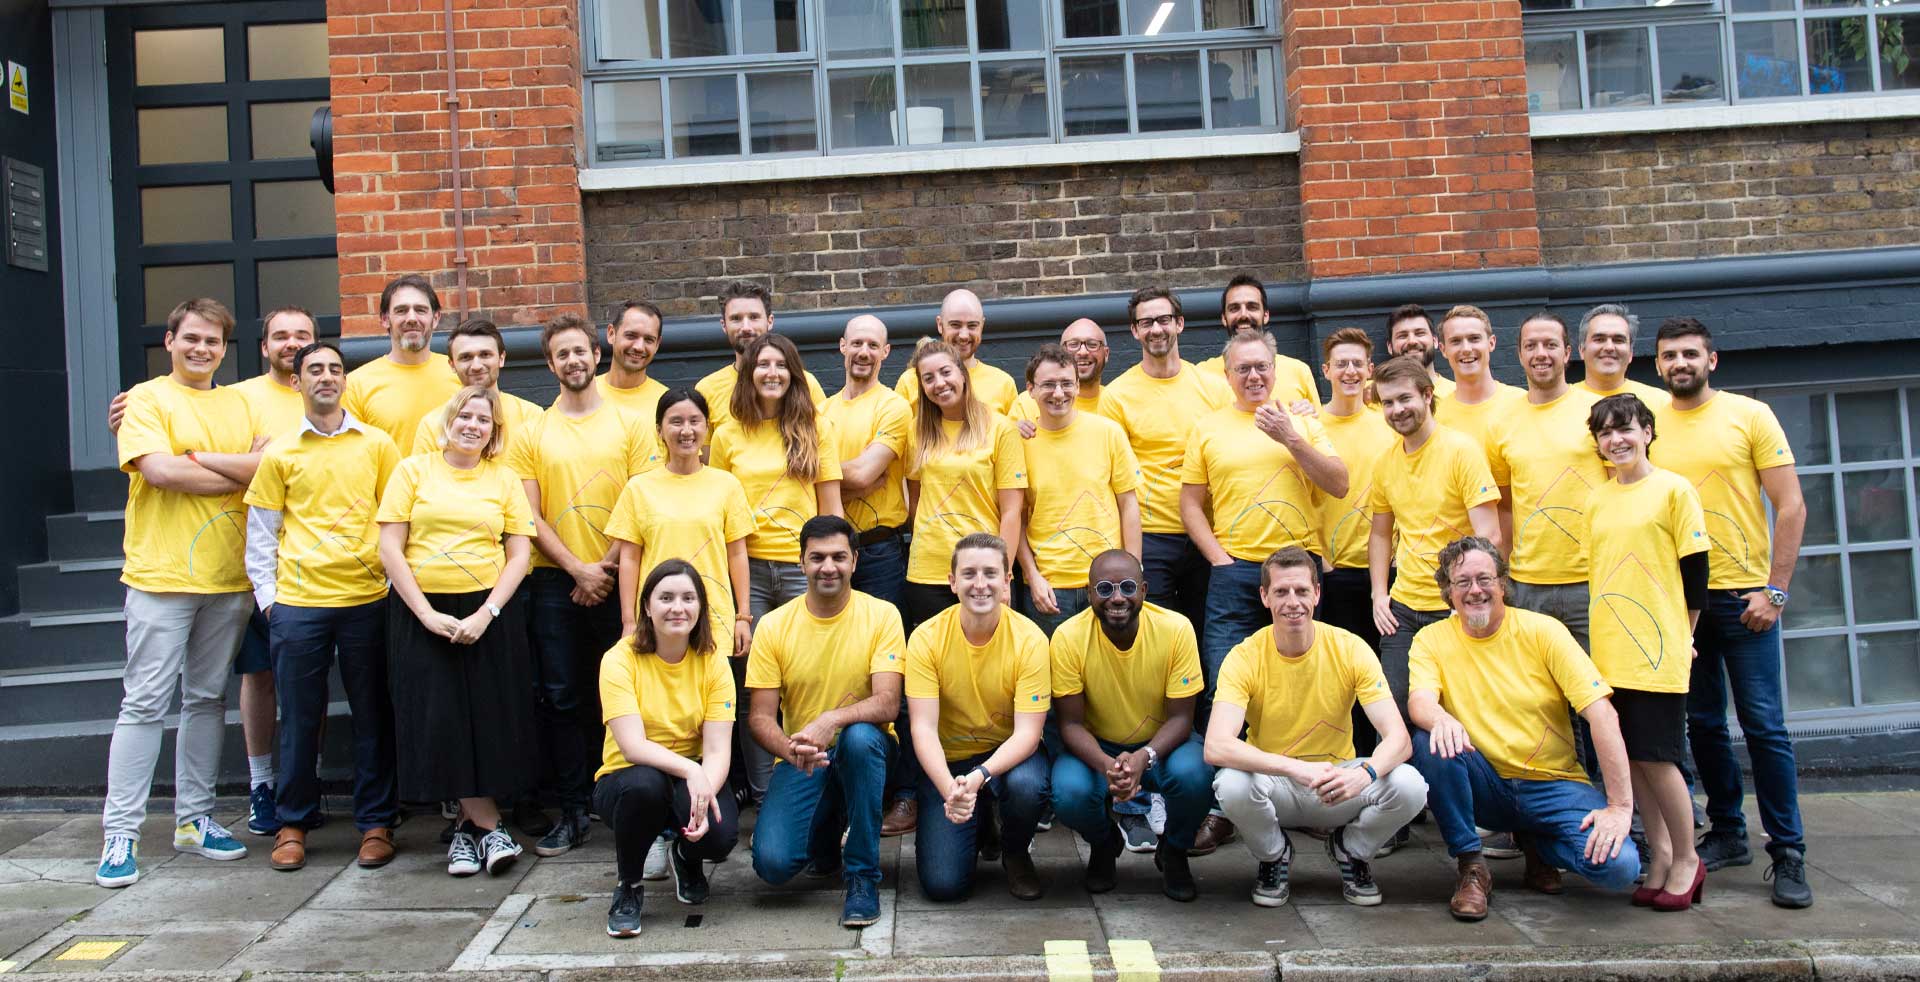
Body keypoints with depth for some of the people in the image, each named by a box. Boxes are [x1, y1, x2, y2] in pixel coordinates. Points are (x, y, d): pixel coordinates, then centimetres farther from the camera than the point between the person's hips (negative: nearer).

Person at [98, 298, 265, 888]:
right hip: (162, 576, -5)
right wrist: (240, 474, -7)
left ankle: (194, 819, 21)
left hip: (228, 578, 5)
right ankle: (120, 834, 3)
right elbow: (159, 470, -16)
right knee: (145, 703, -4)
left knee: (207, 699, 11)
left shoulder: (239, 404, 13)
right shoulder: (147, 399, -1)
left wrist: (201, 459, -13)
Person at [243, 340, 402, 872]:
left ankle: (376, 823, 14)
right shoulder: (280, 453, 8)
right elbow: (260, 532, 10)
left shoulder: (378, 444, 7)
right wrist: (266, 595, 3)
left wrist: (396, 580, 2)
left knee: (373, 715, 5)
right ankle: (292, 824, 19)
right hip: (298, 603, 0)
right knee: (300, 717, 6)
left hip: (367, 598, 0)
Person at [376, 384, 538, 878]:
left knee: (489, 719, -1)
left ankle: (468, 825, 14)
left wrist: (486, 614, -10)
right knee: (441, 721, -4)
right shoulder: (413, 470, 4)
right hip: (422, 615, -1)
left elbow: (519, 555, 3)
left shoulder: (505, 479, 7)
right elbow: (390, 548, -1)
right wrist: (427, 614, -9)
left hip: (488, 612, 1)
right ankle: (489, 825, 6)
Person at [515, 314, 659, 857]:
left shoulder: (631, 424, 4)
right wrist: (577, 568, -7)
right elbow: (530, 516, 3)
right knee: (560, 698, 3)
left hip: (617, 578, -1)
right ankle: (571, 810, 12)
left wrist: (608, 566, -8)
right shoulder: (531, 433, 8)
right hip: (555, 582, 1)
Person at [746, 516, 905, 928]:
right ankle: (827, 832, 19)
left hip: (864, 749, -1)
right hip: (801, 760, 2)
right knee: (773, 862, -21)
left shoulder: (882, 615, -8)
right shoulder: (773, 626, -3)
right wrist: (789, 748, -29)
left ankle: (863, 876, -19)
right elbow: (760, 716, -5)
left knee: (858, 736, -38)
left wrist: (831, 719, -37)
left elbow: (887, 704, -18)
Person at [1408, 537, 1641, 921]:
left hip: (1552, 784, 0)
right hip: (1484, 785, 1)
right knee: (1430, 742, -30)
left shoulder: (1542, 631, -5)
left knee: (1618, 865, -26)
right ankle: (1471, 867, -12)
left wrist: (1620, 806, -20)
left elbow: (1602, 714, -11)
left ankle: (1536, 843, 9)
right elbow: (1419, 701, -18)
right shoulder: (1432, 639, 0)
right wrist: (1440, 719, -44)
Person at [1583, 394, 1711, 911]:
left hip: (1657, 649, -5)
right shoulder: (1597, 500, 12)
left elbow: (1695, 568, -3)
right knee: (1629, 755, 8)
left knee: (1655, 757, -3)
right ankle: (1659, 853, 21)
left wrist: (1683, 635, -2)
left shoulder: (1673, 489, -4)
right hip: (1609, 650, 5)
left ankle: (1686, 860, 15)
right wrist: (1604, 632, 13)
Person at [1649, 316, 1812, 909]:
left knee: (1763, 724, -3)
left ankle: (1788, 854, 6)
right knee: (1703, 723, 10)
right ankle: (1727, 834, 23)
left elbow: (1791, 507, -3)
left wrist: (1774, 591, -10)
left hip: (1742, 594, -3)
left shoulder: (1750, 415, -2)